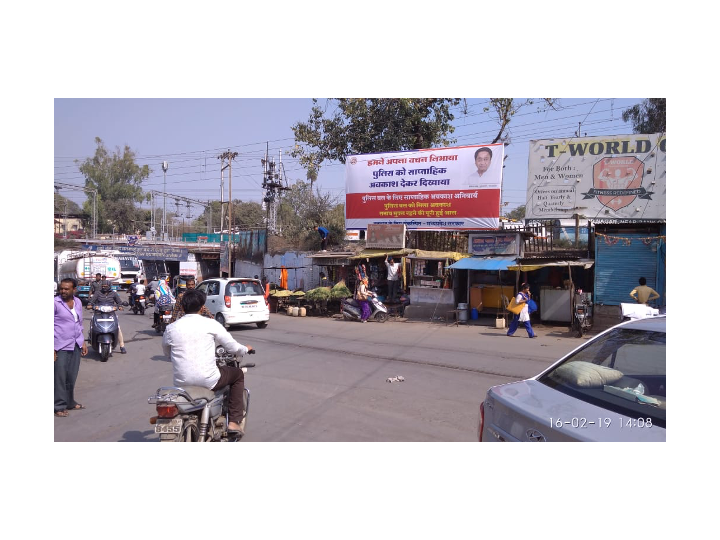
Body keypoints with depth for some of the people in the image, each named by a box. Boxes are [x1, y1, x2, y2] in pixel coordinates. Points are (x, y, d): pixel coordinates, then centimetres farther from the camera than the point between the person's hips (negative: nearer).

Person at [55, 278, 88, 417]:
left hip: (76, 345, 5)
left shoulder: (77, 302, 10)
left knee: (72, 376, 12)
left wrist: (83, 342, 17)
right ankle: (59, 406, 5)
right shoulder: (55, 302, -8)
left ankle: (70, 403, 24)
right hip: (61, 346, -5)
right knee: (60, 376, -3)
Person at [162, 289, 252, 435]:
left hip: (181, 383, 4)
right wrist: (245, 350, 23)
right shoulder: (211, 325, -7)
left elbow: (166, 353, 17)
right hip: (208, 381, -4)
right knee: (238, 374, 22)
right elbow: (231, 346, 1)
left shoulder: (171, 328, 0)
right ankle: (234, 420, 15)